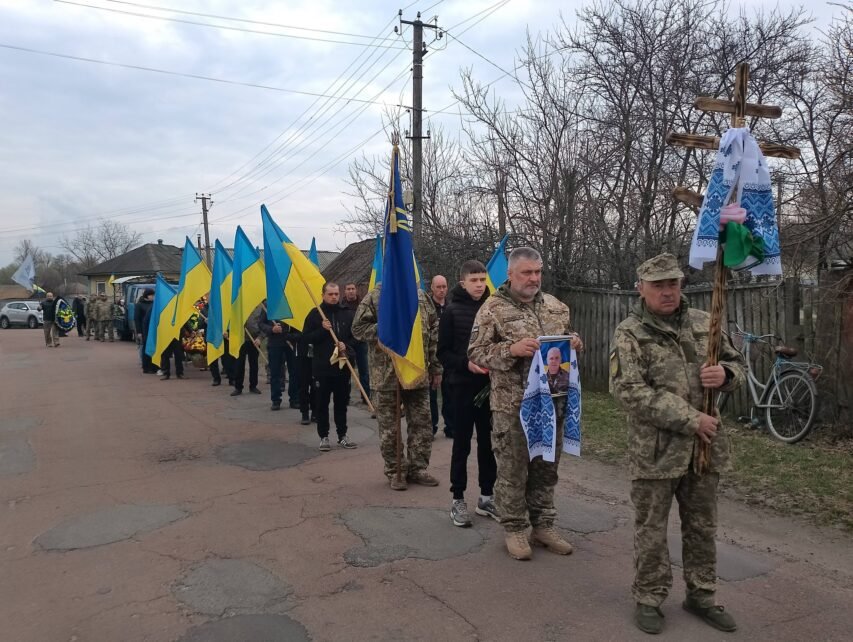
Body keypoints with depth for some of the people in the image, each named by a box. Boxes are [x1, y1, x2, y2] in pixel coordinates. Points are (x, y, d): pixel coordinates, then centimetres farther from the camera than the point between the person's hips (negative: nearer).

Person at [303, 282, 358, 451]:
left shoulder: (347, 314, 6)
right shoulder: (315, 314, 0)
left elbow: (355, 336, 11)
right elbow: (306, 337, -3)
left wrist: (346, 346, -7)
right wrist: (322, 329, -16)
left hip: (342, 366, 2)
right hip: (322, 367, -2)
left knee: (341, 403, 10)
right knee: (322, 404, 4)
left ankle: (342, 435, 20)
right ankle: (323, 437, 14)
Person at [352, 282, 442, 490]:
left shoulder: (420, 296, 8)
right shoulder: (374, 297, -4)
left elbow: (434, 331, 11)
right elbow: (358, 328, -6)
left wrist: (436, 367, 8)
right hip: (386, 375, -3)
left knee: (422, 424, 10)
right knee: (389, 428, 6)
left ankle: (417, 468, 24)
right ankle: (395, 471, 21)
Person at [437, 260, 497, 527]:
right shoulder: (453, 311, -3)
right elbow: (443, 352, -4)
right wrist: (466, 363, -19)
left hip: (489, 385, 3)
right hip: (463, 386, -3)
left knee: (488, 443, 10)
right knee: (462, 444, 4)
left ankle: (487, 497, 22)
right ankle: (458, 499, 14)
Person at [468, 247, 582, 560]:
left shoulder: (555, 306, 11)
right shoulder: (493, 308, -6)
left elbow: (567, 339, 22)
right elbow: (476, 352, -8)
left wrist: (575, 343, -2)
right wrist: (512, 349, -22)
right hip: (512, 405, -5)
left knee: (546, 468, 15)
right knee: (512, 470, 5)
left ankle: (543, 525, 29)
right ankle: (515, 529, 20)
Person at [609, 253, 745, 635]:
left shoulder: (704, 323, 6)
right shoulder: (629, 334, -9)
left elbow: (736, 363, 16)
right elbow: (628, 392, -18)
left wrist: (725, 374, -10)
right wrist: (690, 420, -19)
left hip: (705, 446, 5)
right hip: (655, 450, -4)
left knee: (702, 526, 17)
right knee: (651, 529, 8)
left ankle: (701, 595, 34)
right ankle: (648, 599, 25)